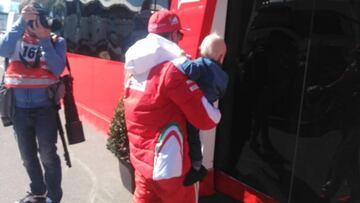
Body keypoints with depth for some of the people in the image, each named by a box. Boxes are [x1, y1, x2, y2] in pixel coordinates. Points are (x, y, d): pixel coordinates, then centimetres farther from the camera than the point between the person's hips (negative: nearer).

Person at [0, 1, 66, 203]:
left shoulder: (56, 40, -1)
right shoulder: (16, 37, 6)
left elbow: (57, 69, -15)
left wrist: (44, 39, -18)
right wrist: (21, 23, -20)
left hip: (45, 108, -3)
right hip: (19, 108, 4)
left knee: (48, 155, -1)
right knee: (28, 156, 16)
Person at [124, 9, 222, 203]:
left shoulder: (133, 66, 1)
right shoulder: (173, 69, -19)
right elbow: (206, 119, -16)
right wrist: (216, 114, 5)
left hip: (140, 157, 6)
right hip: (167, 164, -6)